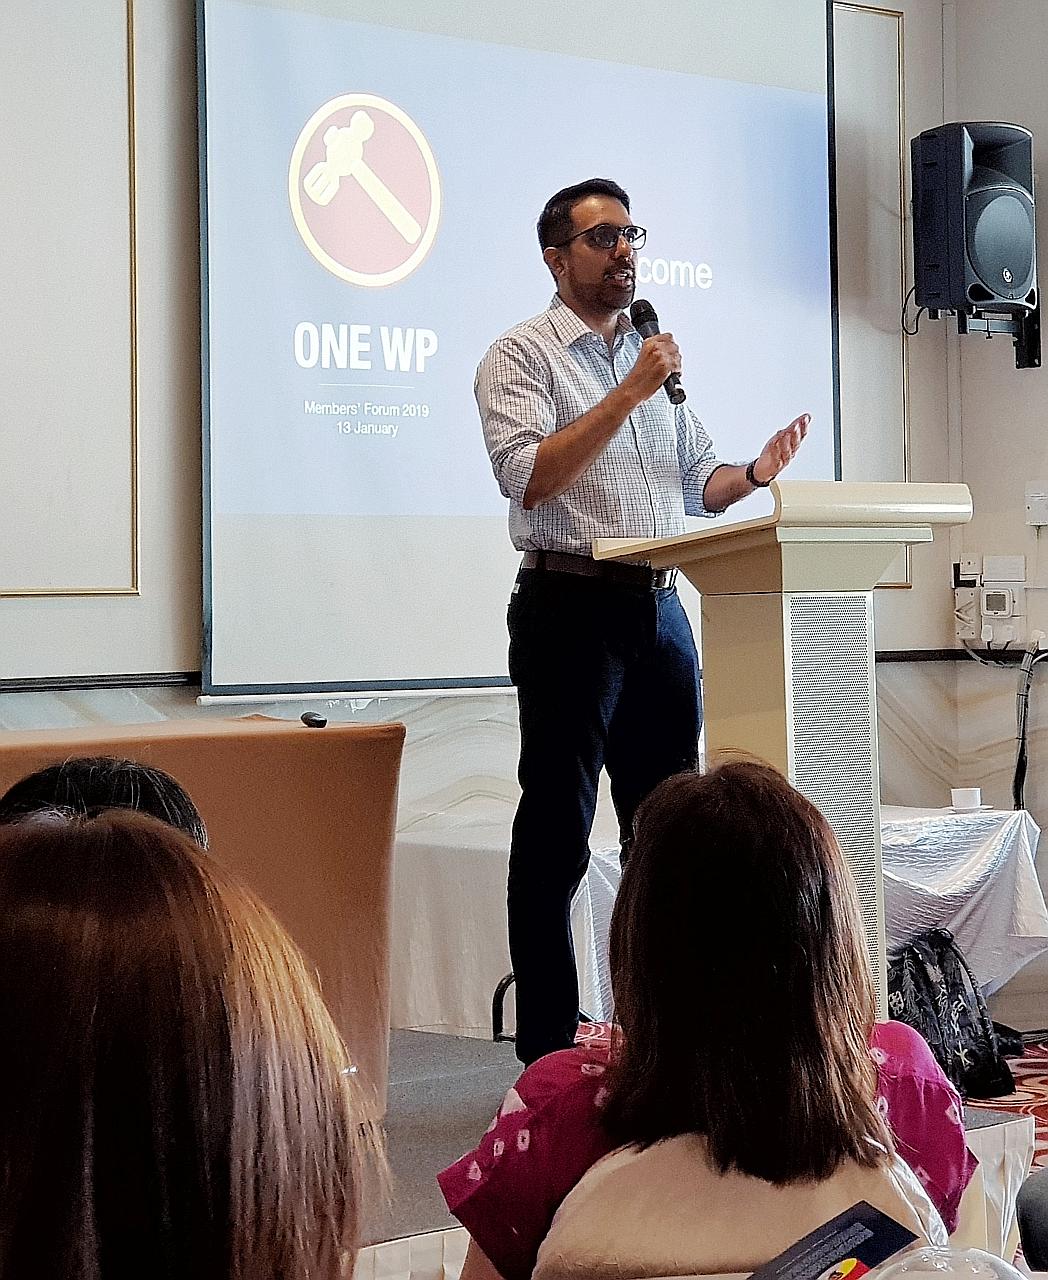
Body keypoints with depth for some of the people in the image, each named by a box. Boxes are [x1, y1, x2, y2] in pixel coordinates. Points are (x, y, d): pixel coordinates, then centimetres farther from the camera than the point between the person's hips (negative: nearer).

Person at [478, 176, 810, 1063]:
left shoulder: (654, 356, 19)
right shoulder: (523, 356, -2)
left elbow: (695, 484, 20)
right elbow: (528, 478, -16)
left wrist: (755, 474, 0)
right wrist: (629, 394, -16)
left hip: (659, 608, 7)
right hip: (571, 606, -7)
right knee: (556, 836, -3)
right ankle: (547, 1053, 3)